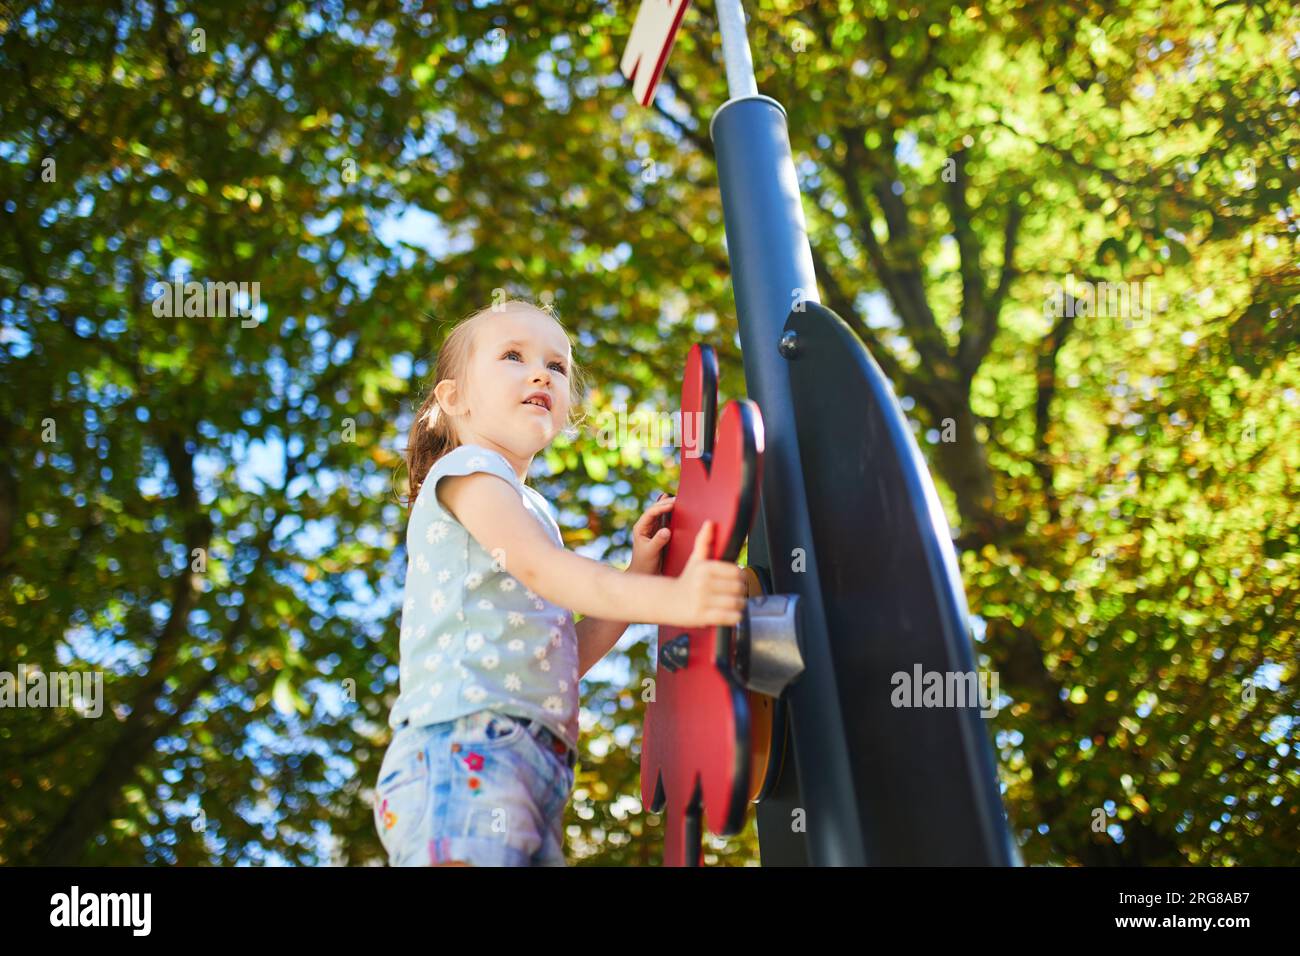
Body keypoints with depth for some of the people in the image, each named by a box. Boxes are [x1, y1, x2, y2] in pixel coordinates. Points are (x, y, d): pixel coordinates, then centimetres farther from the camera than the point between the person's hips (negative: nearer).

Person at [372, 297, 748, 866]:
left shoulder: (532, 511, 27)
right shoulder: (466, 468, 1)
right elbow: (538, 566, -18)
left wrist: (639, 569, 11)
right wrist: (669, 598, -32)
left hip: (536, 764, 9)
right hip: (465, 744, -9)